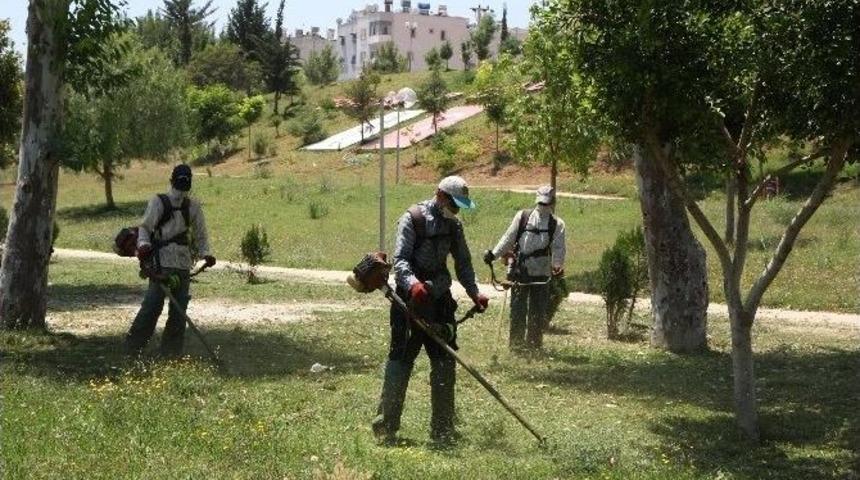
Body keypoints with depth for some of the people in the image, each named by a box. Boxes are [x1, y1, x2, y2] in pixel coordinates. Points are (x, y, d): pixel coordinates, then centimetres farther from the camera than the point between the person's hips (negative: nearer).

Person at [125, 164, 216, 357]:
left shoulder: (193, 207, 14)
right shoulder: (158, 202, 3)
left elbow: (201, 234, 19)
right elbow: (145, 226, -1)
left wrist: (206, 254, 1)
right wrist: (144, 244, -21)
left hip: (184, 264, 4)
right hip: (162, 262, -4)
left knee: (179, 310, 3)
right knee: (153, 304, -13)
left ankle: (172, 352, 11)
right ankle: (133, 347, -5)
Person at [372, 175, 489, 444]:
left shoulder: (453, 225, 11)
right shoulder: (413, 219, -9)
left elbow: (463, 263, 17)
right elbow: (400, 260, -16)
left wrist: (474, 293, 2)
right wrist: (413, 284, -35)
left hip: (440, 301, 6)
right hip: (411, 300, -6)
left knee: (445, 364, 6)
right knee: (401, 361, -5)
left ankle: (442, 430, 14)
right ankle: (385, 427, 3)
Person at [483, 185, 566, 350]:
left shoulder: (557, 224, 4)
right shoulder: (522, 216, 6)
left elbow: (558, 248, -5)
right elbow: (508, 238, 6)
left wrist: (558, 266, -24)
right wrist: (494, 254, -5)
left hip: (542, 275, 0)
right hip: (519, 271, 0)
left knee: (538, 312, 4)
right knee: (518, 309, 2)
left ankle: (534, 344, 12)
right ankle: (516, 343, 8)